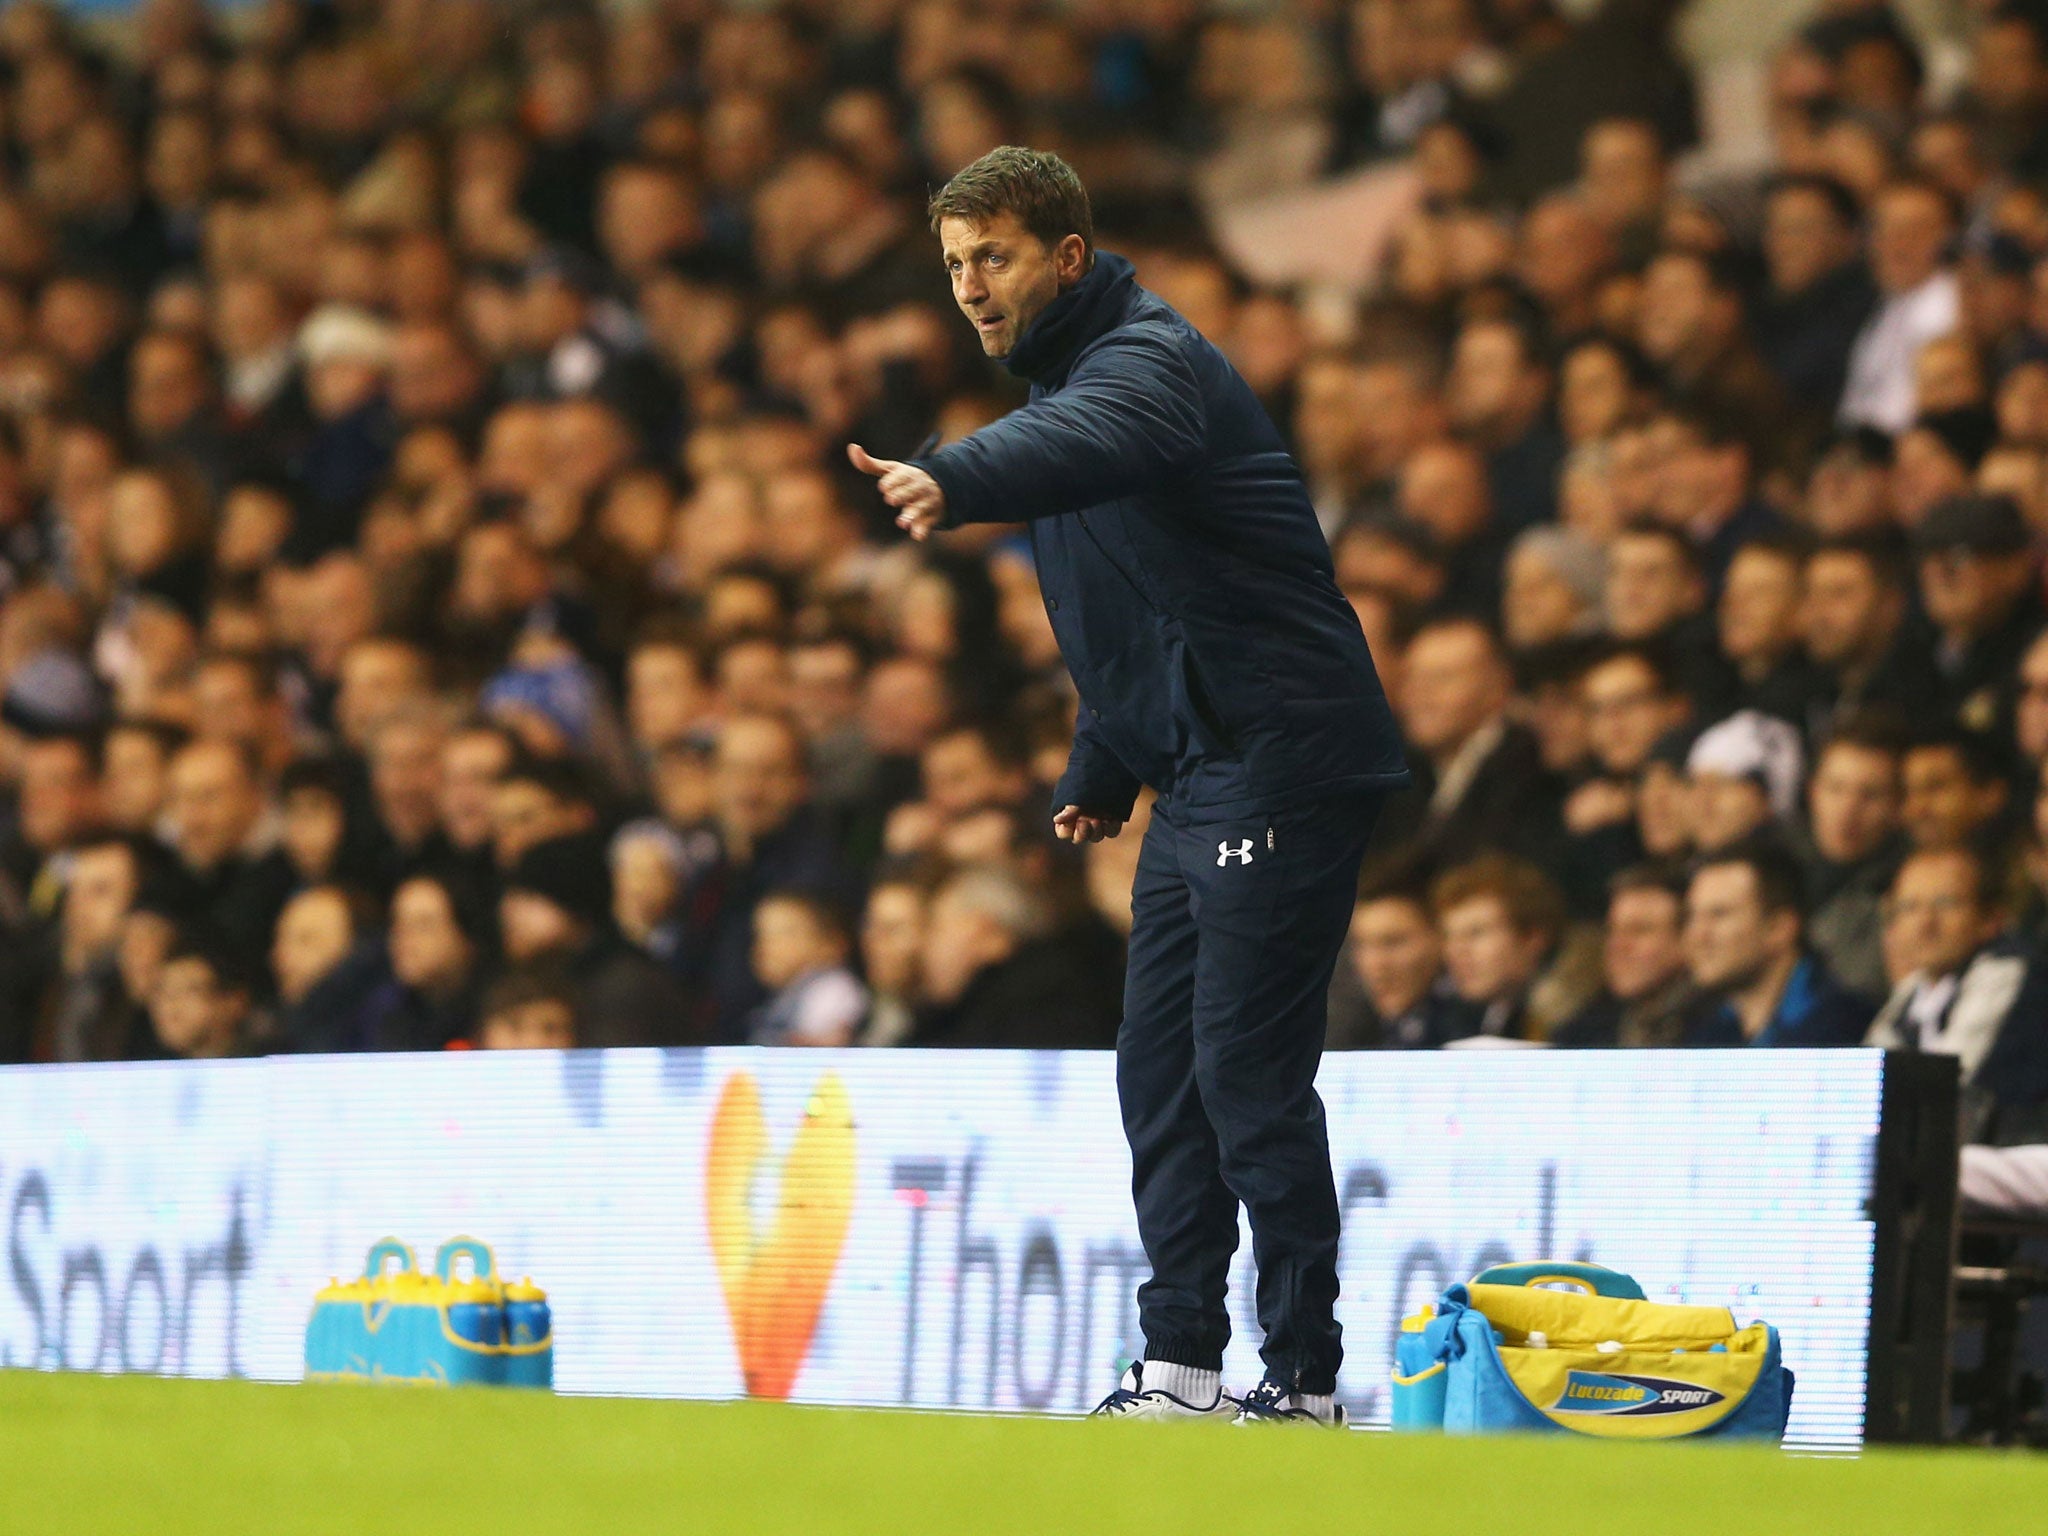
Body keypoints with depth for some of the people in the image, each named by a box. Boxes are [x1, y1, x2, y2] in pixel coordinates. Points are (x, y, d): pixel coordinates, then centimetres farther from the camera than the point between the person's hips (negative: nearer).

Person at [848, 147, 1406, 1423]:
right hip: (1200, 777, 10)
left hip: (1283, 764, -10)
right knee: (1161, 1068, 8)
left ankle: (1306, 1382, -5)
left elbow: (1087, 443, -40)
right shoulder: (1067, 372, 17)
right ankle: (1182, 1369, 12)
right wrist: (1100, 768, 22)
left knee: (1248, 1072, -10)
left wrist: (955, 482, -58)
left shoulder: (1148, 361, -14)